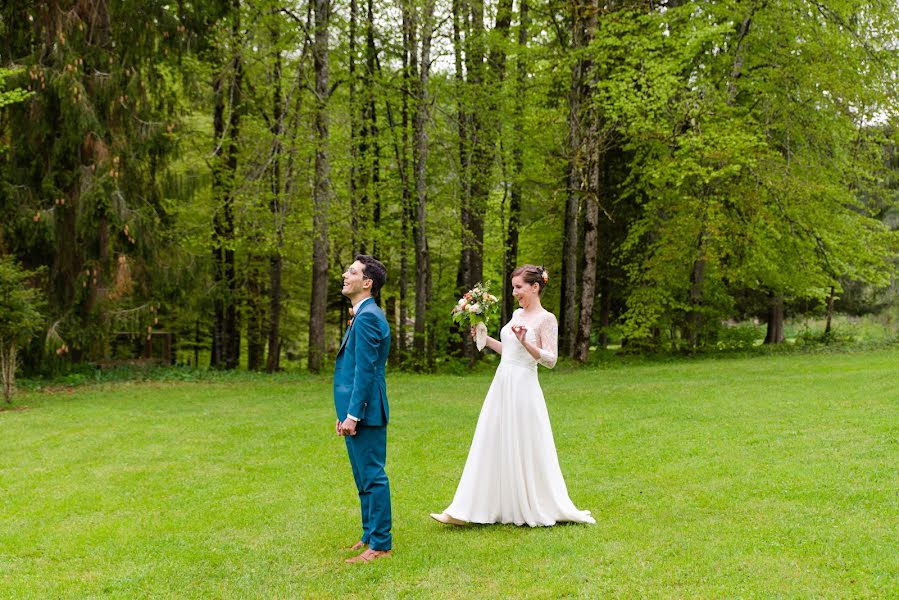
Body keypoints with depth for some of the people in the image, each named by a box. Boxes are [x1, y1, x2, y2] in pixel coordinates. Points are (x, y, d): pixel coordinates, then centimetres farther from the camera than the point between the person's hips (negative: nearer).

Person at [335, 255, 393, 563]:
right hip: (357, 410, 10)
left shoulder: (367, 317, -16)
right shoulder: (363, 315, 16)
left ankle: (380, 544, 2)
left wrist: (353, 415, -20)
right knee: (364, 478, 17)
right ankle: (370, 535, 26)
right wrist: (345, 413, 19)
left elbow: (365, 371, -20)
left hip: (365, 411, -10)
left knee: (372, 477, -4)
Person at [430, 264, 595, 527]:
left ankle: (544, 509, 16)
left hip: (523, 389, -8)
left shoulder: (546, 319, -9)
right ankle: (463, 512, 8)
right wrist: (485, 339, 14)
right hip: (501, 386, 8)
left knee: (526, 451, 0)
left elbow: (550, 360, -14)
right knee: (491, 448, 7)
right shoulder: (517, 314, 13)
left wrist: (525, 342, -26)